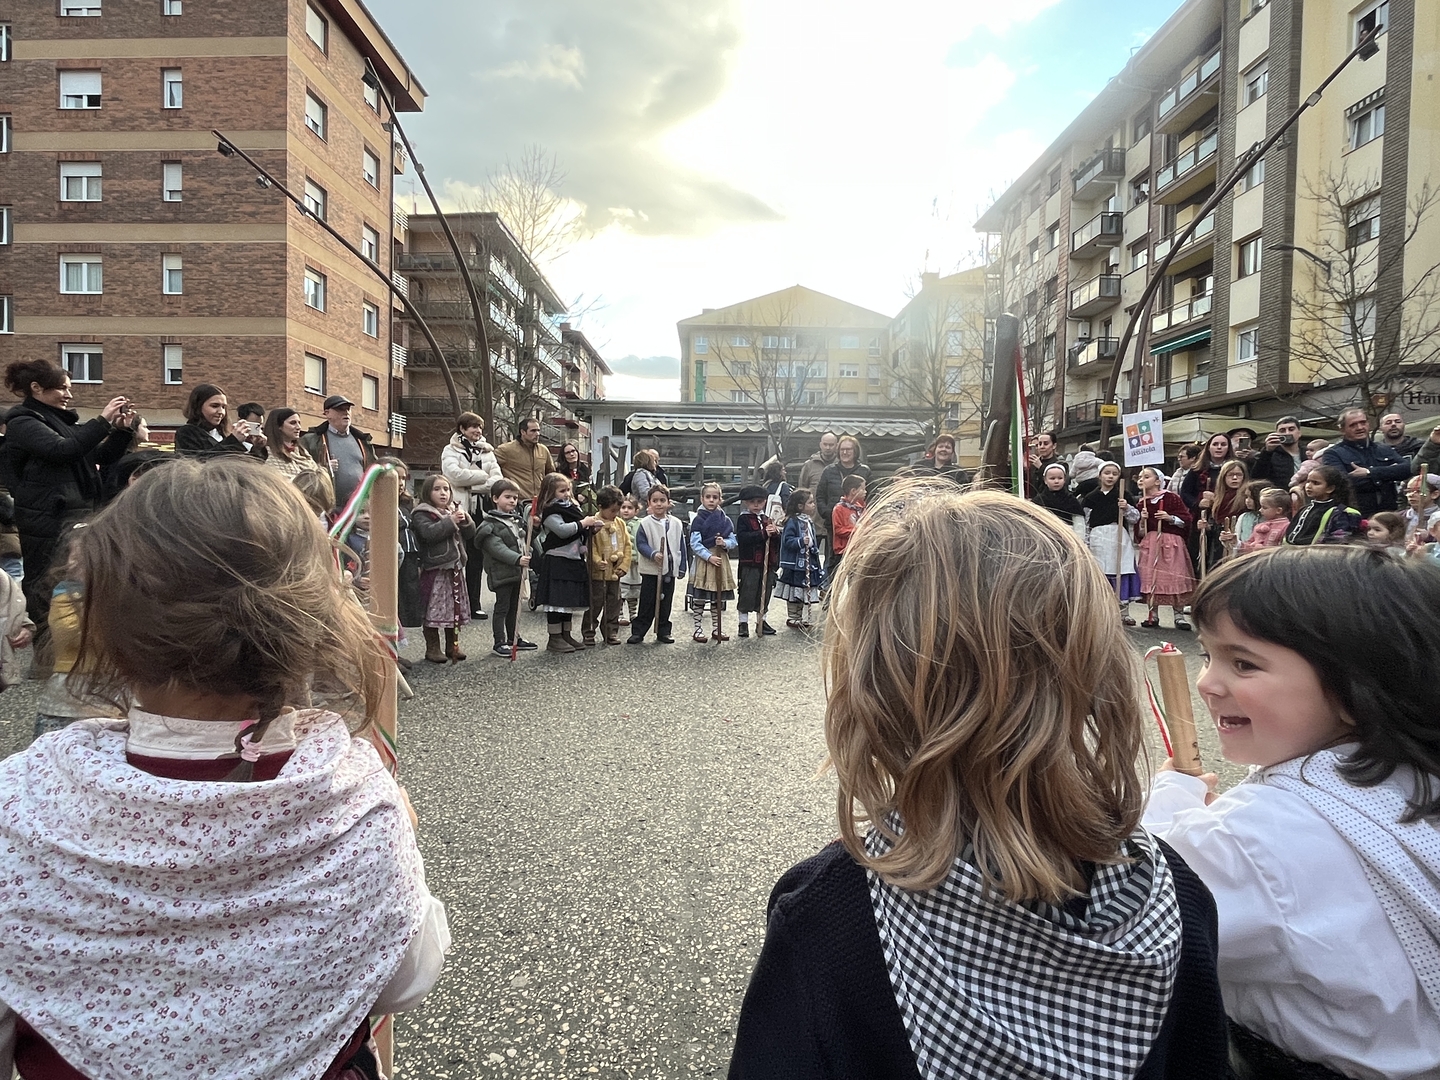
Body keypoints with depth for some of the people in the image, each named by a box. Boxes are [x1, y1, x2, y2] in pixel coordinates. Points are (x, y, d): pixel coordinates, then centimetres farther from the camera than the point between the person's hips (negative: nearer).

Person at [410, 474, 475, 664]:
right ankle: (432, 648, 10)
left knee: (455, 608, 13)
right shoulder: (422, 513, -7)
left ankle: (452, 646, 24)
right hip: (435, 568, -7)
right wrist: (451, 521, -21)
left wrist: (465, 520, -8)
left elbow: (470, 532, 11)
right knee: (434, 609, -1)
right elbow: (429, 533, -24)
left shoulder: (455, 509, 14)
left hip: (455, 566, 7)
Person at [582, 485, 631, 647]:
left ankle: (611, 631, 23)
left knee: (613, 603, 12)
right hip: (598, 573, -5)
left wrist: (624, 565, 0)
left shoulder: (620, 524, 7)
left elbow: (627, 545, 8)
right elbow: (591, 547, -15)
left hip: (615, 573, 6)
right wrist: (597, 561, -28)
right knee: (595, 603, 3)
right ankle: (588, 632, 15)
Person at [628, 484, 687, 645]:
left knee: (666, 603, 10)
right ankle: (638, 631, 9)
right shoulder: (645, 523, -5)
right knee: (647, 603, 1)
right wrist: (653, 554, -22)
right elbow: (640, 544, -7)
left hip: (670, 570, 3)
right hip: (650, 570, -3)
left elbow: (682, 547, 7)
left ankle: (663, 632, 20)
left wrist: (682, 568, 5)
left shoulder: (676, 523, 3)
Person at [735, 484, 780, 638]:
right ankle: (743, 623, 11)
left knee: (765, 593, 12)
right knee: (747, 593, 0)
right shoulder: (743, 519, -4)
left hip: (768, 563, 5)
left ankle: (762, 621, 25)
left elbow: (778, 541, 12)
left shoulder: (767, 519, 14)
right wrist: (763, 533, -24)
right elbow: (742, 537, -20)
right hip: (749, 564, -5)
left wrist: (775, 532, -11)